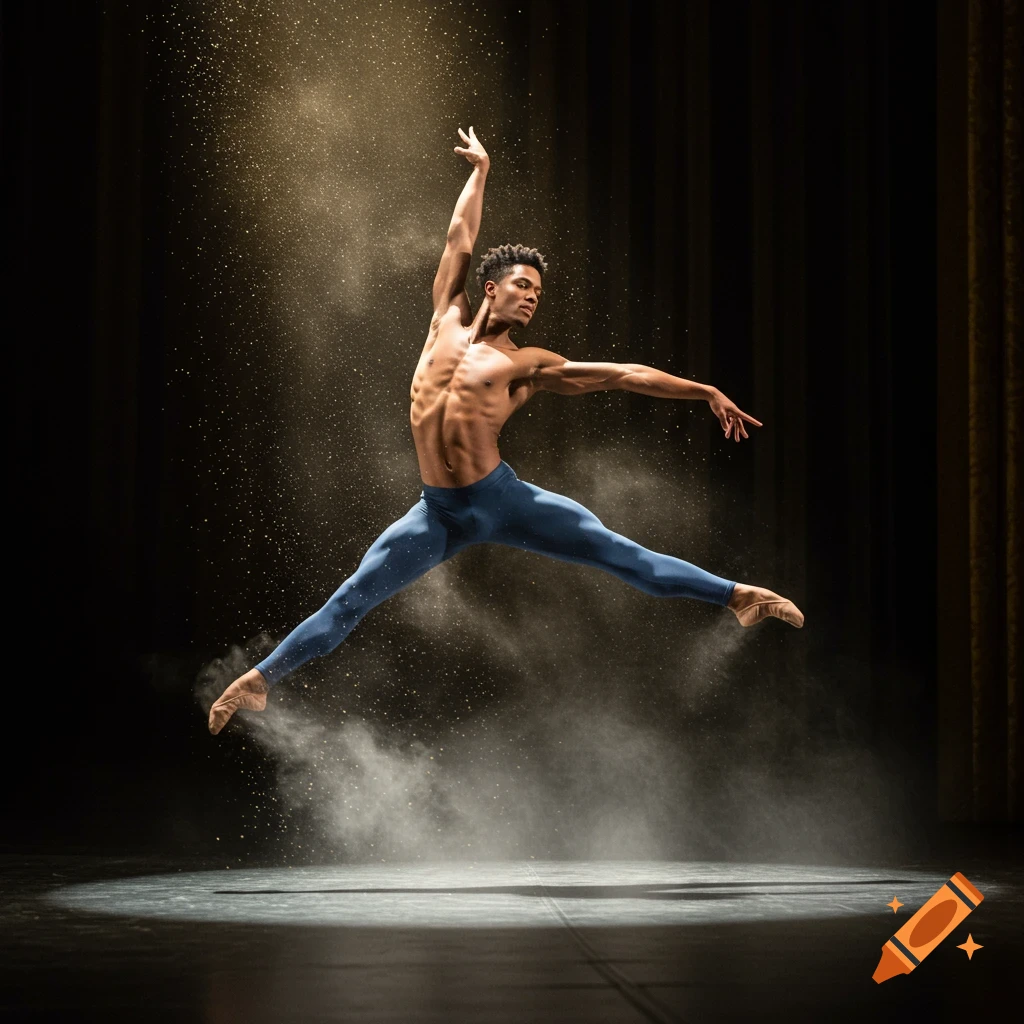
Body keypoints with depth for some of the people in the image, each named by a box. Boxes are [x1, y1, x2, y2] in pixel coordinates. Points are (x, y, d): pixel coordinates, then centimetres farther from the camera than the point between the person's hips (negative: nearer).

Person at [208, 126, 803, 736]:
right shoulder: (447, 322, 11)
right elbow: (461, 239, 19)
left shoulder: (530, 364, 5)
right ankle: (260, 681, 9)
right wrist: (480, 170, 27)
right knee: (350, 601, 1)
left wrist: (706, 393, 4)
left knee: (619, 553, -7)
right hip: (439, 513, 2)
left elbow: (625, 375, 5)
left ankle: (739, 598, -2)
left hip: (502, 498, -2)